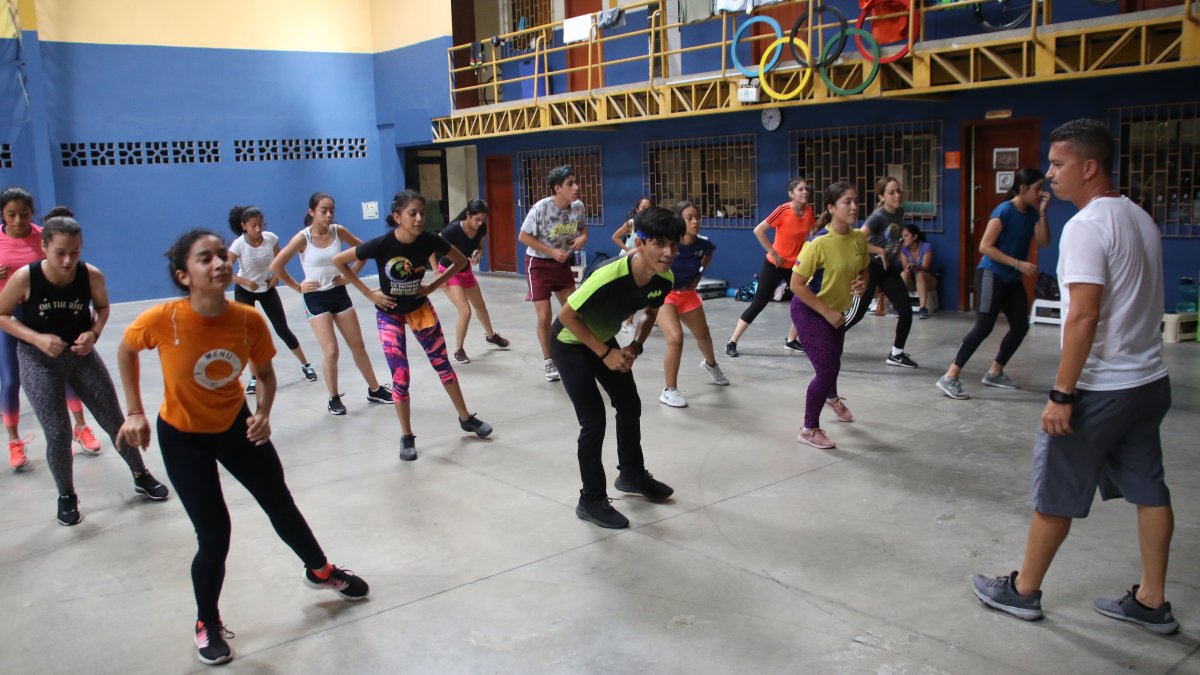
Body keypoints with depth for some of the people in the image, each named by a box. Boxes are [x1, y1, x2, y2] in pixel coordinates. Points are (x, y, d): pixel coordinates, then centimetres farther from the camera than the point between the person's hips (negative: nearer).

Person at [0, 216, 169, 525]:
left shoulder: (91, 275, -17)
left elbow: (102, 307, 3)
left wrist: (94, 333, -15)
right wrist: (37, 339, -22)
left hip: (81, 353, 2)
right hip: (38, 360, -2)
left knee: (115, 420, 7)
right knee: (58, 434, -6)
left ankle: (141, 476, 29)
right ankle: (66, 496, 19)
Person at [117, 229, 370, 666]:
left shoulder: (249, 320, -21)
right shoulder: (162, 320, -29)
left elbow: (265, 374, -3)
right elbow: (126, 351, -5)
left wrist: (263, 414, -21)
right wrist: (134, 412, -4)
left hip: (236, 425, 3)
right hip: (183, 436, -3)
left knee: (281, 505, 16)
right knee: (214, 535, -5)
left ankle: (320, 571, 45)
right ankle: (207, 624, 24)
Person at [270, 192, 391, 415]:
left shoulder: (338, 231, -5)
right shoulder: (303, 238, -16)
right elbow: (275, 266, -13)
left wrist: (351, 274, 2)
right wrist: (297, 287, -8)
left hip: (339, 294, 4)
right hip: (316, 298, -4)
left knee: (358, 345, 10)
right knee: (331, 351, -8)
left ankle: (375, 390, 25)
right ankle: (334, 399, 11)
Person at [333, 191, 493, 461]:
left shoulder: (430, 240, -20)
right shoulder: (381, 244, -27)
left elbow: (461, 261, -2)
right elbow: (338, 261, -15)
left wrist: (432, 286, -8)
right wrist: (369, 293, -14)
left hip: (420, 308, 3)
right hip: (389, 314, -2)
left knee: (443, 365, 8)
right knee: (401, 376, -6)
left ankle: (466, 418, 26)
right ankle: (407, 437, 12)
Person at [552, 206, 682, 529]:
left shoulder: (665, 279, -17)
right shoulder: (609, 276, -38)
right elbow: (567, 315, -27)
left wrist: (634, 348, -11)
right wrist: (606, 354, -23)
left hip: (604, 339, 7)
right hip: (570, 343, -7)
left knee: (630, 406, 16)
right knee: (594, 420, -10)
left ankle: (632, 475, 39)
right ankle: (591, 501, 6)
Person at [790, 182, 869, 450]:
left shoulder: (859, 238, -7)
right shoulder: (818, 244, -28)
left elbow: (861, 270, 10)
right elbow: (796, 285, -25)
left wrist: (862, 280, -14)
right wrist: (827, 312, -25)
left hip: (836, 310, 7)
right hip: (809, 311, -7)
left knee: (833, 363, 26)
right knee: (826, 369, -11)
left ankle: (832, 398, 60)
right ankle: (809, 430, 8)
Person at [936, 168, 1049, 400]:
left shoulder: (1031, 213, 7)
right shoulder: (1004, 211, -15)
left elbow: (1043, 242, -3)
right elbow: (985, 246, -19)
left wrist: (1042, 212, -8)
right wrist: (1018, 263, -20)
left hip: (1012, 279, 8)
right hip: (991, 274, -8)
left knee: (1020, 326, 10)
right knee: (983, 327, -15)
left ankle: (994, 373, 24)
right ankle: (950, 377, -15)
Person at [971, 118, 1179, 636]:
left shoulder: (1086, 227, -19)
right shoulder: (1141, 220, 10)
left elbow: (1083, 316, -25)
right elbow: (1138, 304, 17)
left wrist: (1062, 394, -22)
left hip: (1099, 389, -9)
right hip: (1150, 380, 9)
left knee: (1055, 495, 5)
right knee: (1149, 490, 14)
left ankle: (1023, 590, 20)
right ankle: (1152, 602, 24)